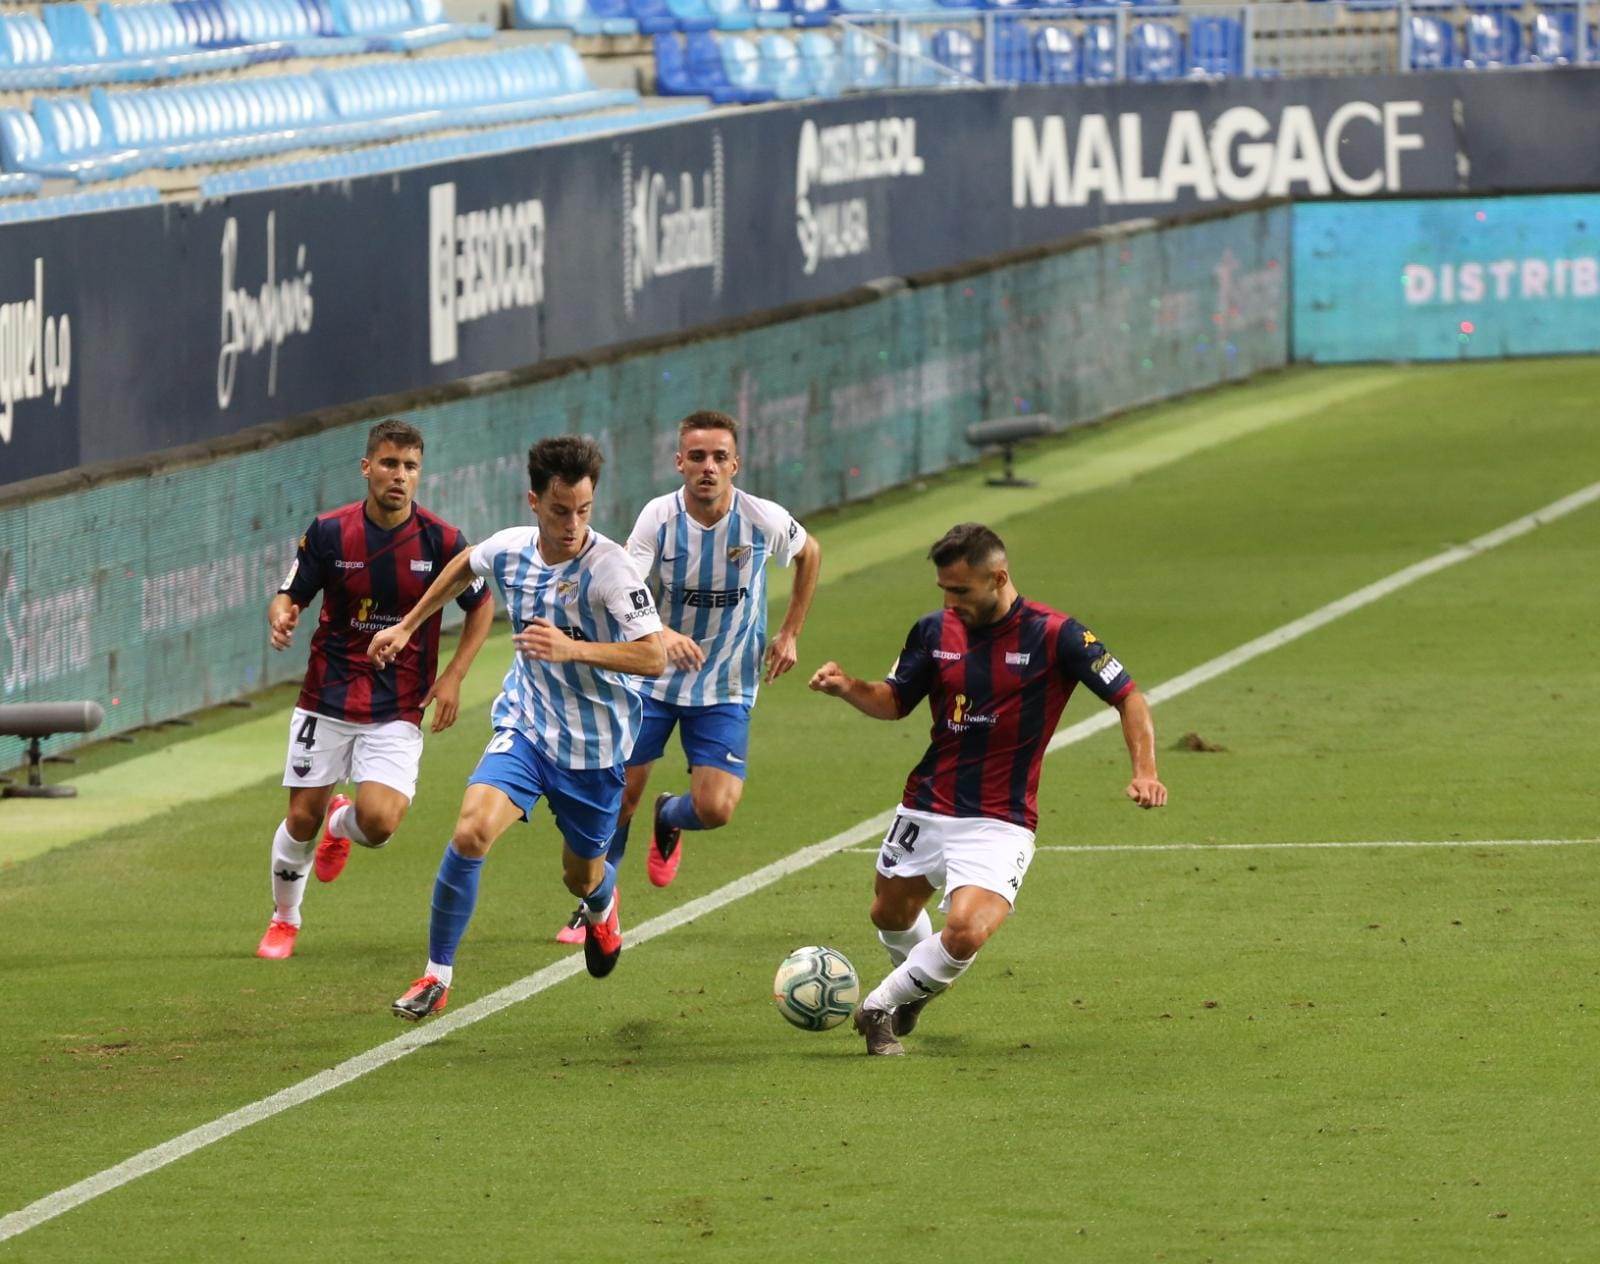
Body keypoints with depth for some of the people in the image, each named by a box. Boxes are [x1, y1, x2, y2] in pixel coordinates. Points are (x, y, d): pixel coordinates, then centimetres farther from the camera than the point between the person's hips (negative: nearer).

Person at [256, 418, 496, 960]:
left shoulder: (441, 541, -7)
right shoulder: (329, 532, -7)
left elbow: (481, 606, 7)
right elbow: (291, 594, 3)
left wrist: (452, 678, -1)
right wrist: (281, 618, -22)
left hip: (398, 712, -1)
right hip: (327, 700, 1)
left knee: (378, 823, -16)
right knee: (301, 819, 3)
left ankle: (341, 823, 23)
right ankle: (284, 919, 30)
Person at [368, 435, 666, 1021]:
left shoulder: (608, 568, -24)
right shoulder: (510, 549, -8)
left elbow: (655, 657, -29)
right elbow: (465, 566, 18)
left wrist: (571, 648, -38)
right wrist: (407, 627, 24)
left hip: (596, 746, -2)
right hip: (525, 727, 2)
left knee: (582, 878, 15)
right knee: (470, 832, -23)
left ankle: (601, 906, 57)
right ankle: (437, 974, -8)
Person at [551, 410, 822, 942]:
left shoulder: (764, 521, -14)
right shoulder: (658, 518, -16)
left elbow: (809, 554, 10)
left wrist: (789, 634, 8)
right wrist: (662, 634, -45)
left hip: (725, 688, 0)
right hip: (653, 679, 0)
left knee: (715, 809, -13)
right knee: (619, 796, 1)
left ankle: (669, 818, 25)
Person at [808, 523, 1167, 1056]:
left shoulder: (1054, 635, -13)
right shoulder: (935, 631, 0)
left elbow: (1128, 697, -9)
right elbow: (894, 701, 12)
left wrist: (1145, 771, -22)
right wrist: (846, 687, -9)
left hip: (1000, 823, -5)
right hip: (927, 809, 5)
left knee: (965, 932, -23)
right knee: (891, 916, 19)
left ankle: (881, 1006, 3)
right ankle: (919, 984, 54)